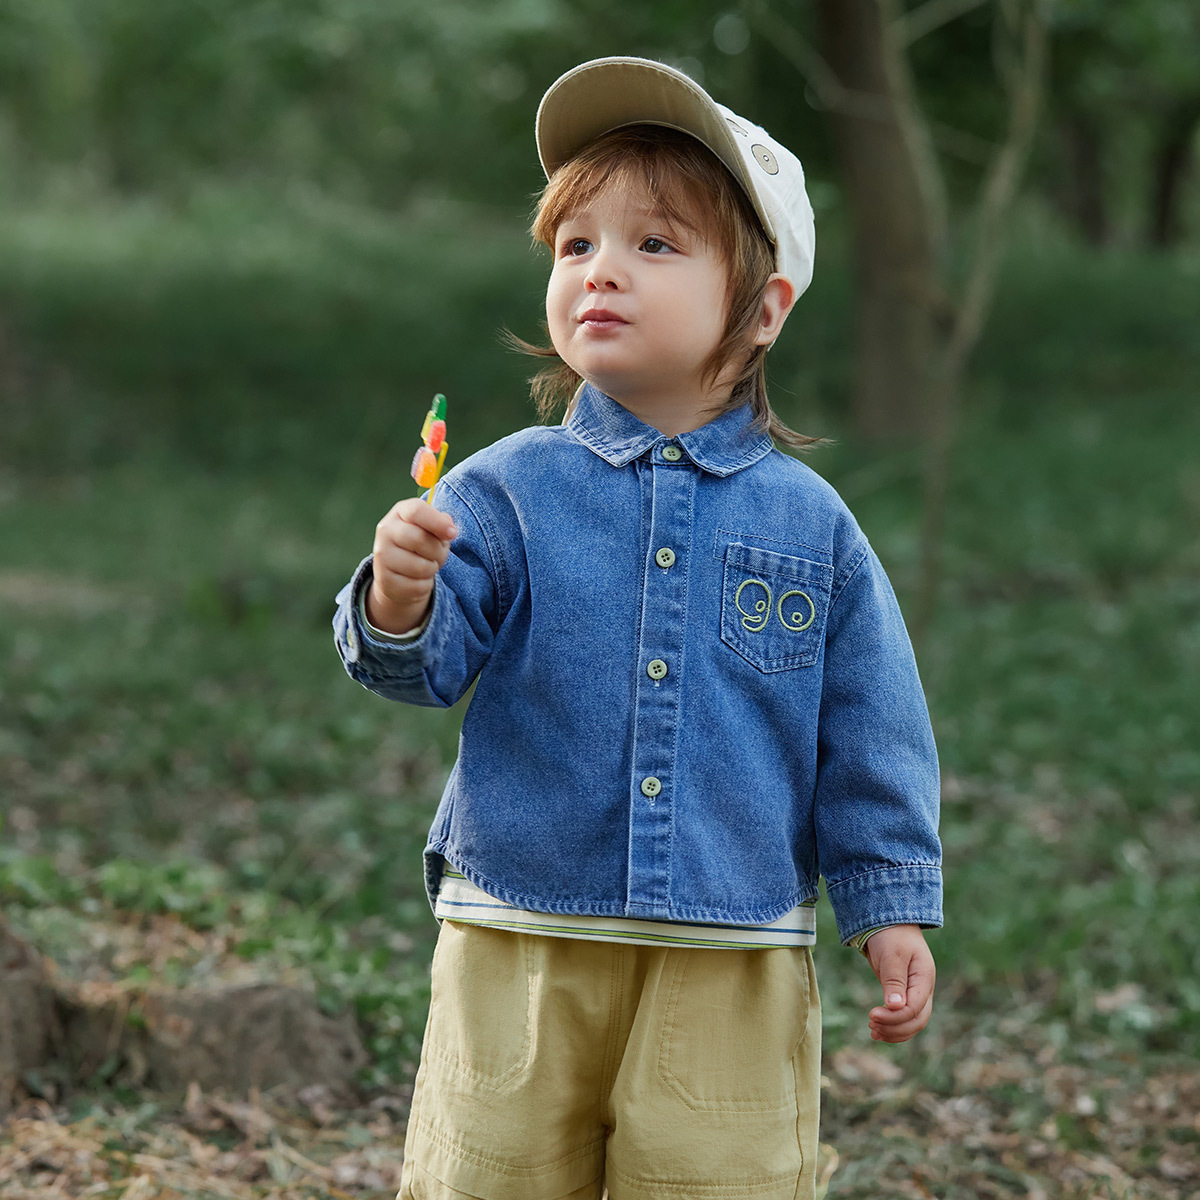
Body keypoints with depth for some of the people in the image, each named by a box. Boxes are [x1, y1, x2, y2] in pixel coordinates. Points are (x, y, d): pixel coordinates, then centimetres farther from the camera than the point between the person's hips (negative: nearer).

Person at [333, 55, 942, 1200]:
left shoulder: (809, 522, 2)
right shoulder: (506, 490, 0)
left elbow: (869, 735, 7)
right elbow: (427, 666, -7)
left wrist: (892, 906, 6)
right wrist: (398, 603, -28)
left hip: (732, 970, 0)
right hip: (518, 950, 0)